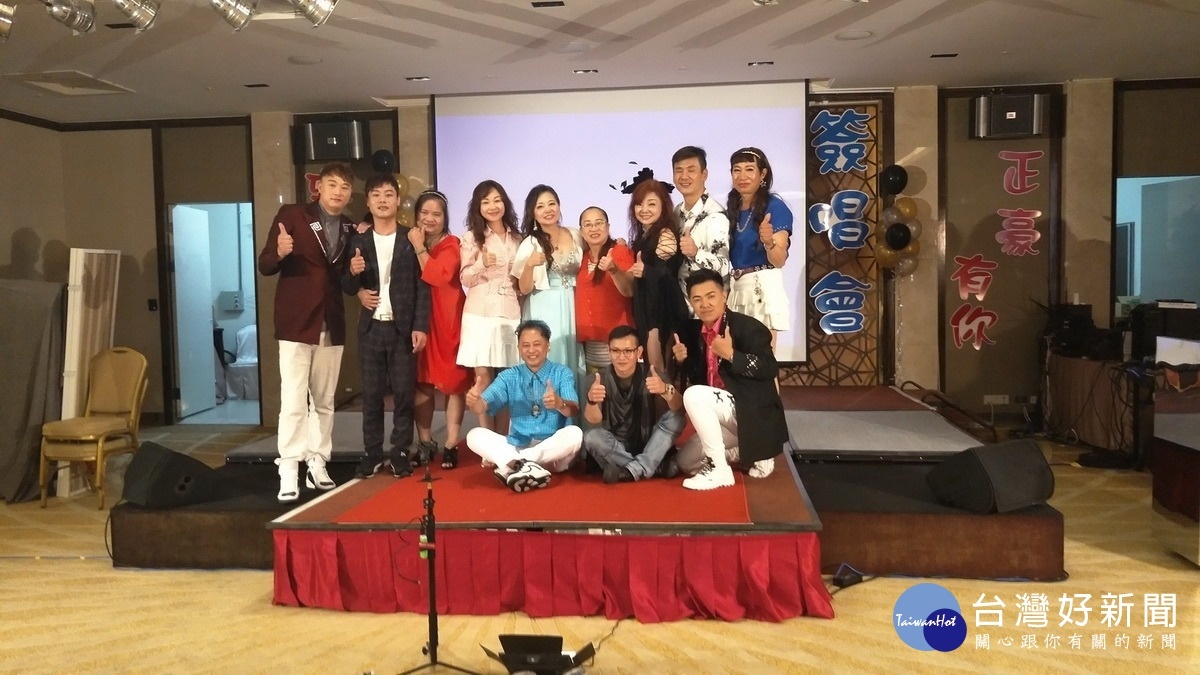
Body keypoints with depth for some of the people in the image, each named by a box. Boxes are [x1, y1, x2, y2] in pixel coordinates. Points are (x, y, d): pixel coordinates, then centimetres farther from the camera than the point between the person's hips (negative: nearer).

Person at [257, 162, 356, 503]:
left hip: (332, 325, 5)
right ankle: (288, 472, -2)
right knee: (294, 401, -7)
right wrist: (280, 253, -27)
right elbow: (265, 266, -6)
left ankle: (318, 464, 19)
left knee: (324, 401, 11)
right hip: (296, 323, -5)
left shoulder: (351, 229, 10)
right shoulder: (291, 215, -4)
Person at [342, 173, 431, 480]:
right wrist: (353, 274, -13)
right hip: (371, 328, 2)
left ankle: (400, 452, 11)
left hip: (403, 328, -2)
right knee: (371, 394, 6)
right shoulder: (358, 241, 8)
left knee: (403, 393, 2)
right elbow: (348, 287, 10)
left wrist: (420, 326, -10)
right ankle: (372, 453, 13)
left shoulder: (411, 240, 1)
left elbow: (422, 287, -2)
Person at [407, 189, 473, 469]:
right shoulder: (410, 242, 10)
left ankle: (451, 445, 4)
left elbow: (438, 276, -22)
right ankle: (425, 443, 16)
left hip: (448, 321, -4)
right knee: (421, 383, 5)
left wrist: (419, 248, -14)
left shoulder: (451, 244, -5)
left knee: (453, 383, -1)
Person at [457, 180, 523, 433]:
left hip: (511, 314, 3)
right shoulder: (471, 238, 2)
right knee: (483, 377, -3)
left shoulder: (517, 238, 12)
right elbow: (465, 279, -3)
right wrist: (482, 264, -19)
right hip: (481, 314, -2)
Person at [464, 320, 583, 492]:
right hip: (516, 447, 2)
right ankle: (521, 464, -41)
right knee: (475, 435, -18)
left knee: (574, 433, -32)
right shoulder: (508, 376, 9)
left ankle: (511, 465, -29)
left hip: (554, 452, -2)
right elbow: (482, 407, -5)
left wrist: (560, 403, -40)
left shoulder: (563, 373, 1)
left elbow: (574, 411, -16)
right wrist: (474, 400, -30)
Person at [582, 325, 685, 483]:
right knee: (591, 437, -30)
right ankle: (657, 468, -25)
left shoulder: (650, 374, -8)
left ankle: (633, 470, -29)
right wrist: (591, 401, -46)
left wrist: (666, 390, -47)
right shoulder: (602, 378, -8)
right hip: (614, 446, 0)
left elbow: (679, 408, -24)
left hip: (647, 443, 0)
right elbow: (593, 419, -22)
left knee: (676, 417, -21)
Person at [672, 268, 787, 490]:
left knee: (693, 395, -30)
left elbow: (770, 369, -22)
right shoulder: (694, 331, 6)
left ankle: (719, 469, -22)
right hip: (723, 413, 9)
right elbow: (697, 379, 13)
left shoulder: (747, 326, -14)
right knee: (686, 462, 10)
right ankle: (749, 452, 15)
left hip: (752, 413, -9)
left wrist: (731, 354, -28)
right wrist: (682, 360, -7)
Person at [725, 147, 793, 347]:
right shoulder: (731, 208, 10)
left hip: (763, 287, -6)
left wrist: (768, 241, -31)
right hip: (735, 287, 6)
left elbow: (779, 261, -13)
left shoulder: (775, 207, -8)